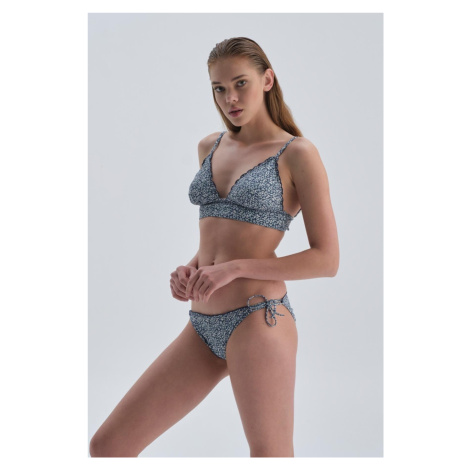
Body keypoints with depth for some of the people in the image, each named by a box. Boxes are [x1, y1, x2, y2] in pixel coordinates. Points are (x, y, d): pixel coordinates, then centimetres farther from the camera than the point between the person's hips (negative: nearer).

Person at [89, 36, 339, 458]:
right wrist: (189, 269, 4)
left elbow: (327, 260, -7)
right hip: (204, 327, 7)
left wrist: (233, 269, -14)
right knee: (106, 446, 4)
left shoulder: (298, 154, -3)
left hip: (258, 319, -6)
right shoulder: (210, 147, 15)